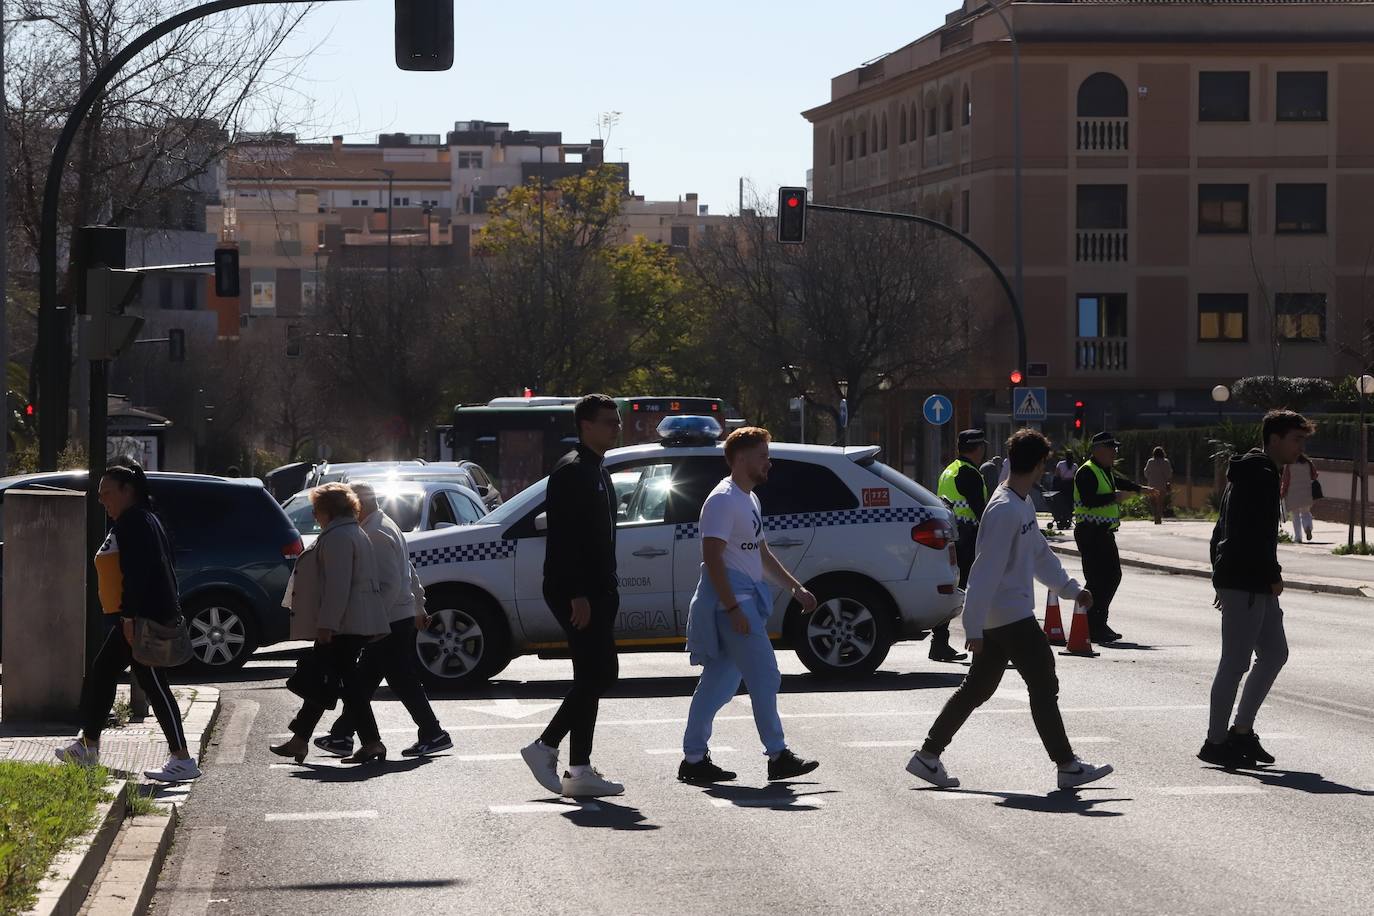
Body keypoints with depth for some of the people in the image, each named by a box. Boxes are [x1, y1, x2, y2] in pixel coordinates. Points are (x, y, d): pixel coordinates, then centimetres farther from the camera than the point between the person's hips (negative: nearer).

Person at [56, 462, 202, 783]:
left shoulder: (134, 522, -14)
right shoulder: (133, 521, 20)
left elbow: (137, 572, -23)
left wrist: (131, 616, -26)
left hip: (144, 619, -11)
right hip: (138, 618, 11)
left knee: (153, 684, -11)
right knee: (100, 674, 17)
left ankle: (183, 760, -13)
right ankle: (88, 745, 27)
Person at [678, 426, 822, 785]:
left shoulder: (749, 499, 19)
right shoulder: (723, 500, -12)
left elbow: (762, 554, 28)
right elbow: (712, 557, -19)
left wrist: (796, 588, 23)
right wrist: (732, 608, -23)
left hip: (745, 600, 10)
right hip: (730, 600, -10)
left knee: (718, 682, 9)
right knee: (764, 676, -10)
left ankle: (694, 759, 11)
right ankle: (778, 756, -7)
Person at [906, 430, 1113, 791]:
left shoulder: (1023, 505, 12)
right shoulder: (1005, 510, -20)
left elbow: (1039, 553, 25)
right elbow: (987, 571, -22)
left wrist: (1071, 589, 28)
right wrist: (975, 628, -23)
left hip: (998, 617, 10)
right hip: (1011, 616, -10)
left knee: (977, 688, 12)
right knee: (1043, 687, -4)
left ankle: (928, 756, 15)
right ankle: (1067, 766, 2)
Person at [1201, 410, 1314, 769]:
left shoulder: (1248, 474, 19)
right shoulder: (1261, 476, -15)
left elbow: (1222, 530, 24)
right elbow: (1257, 534, -23)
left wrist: (1222, 579, 25)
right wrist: (1273, 576, -14)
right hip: (1246, 584, -11)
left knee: (1274, 653, 13)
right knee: (1236, 662, -5)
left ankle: (1241, 730, 17)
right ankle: (1216, 742, 0)